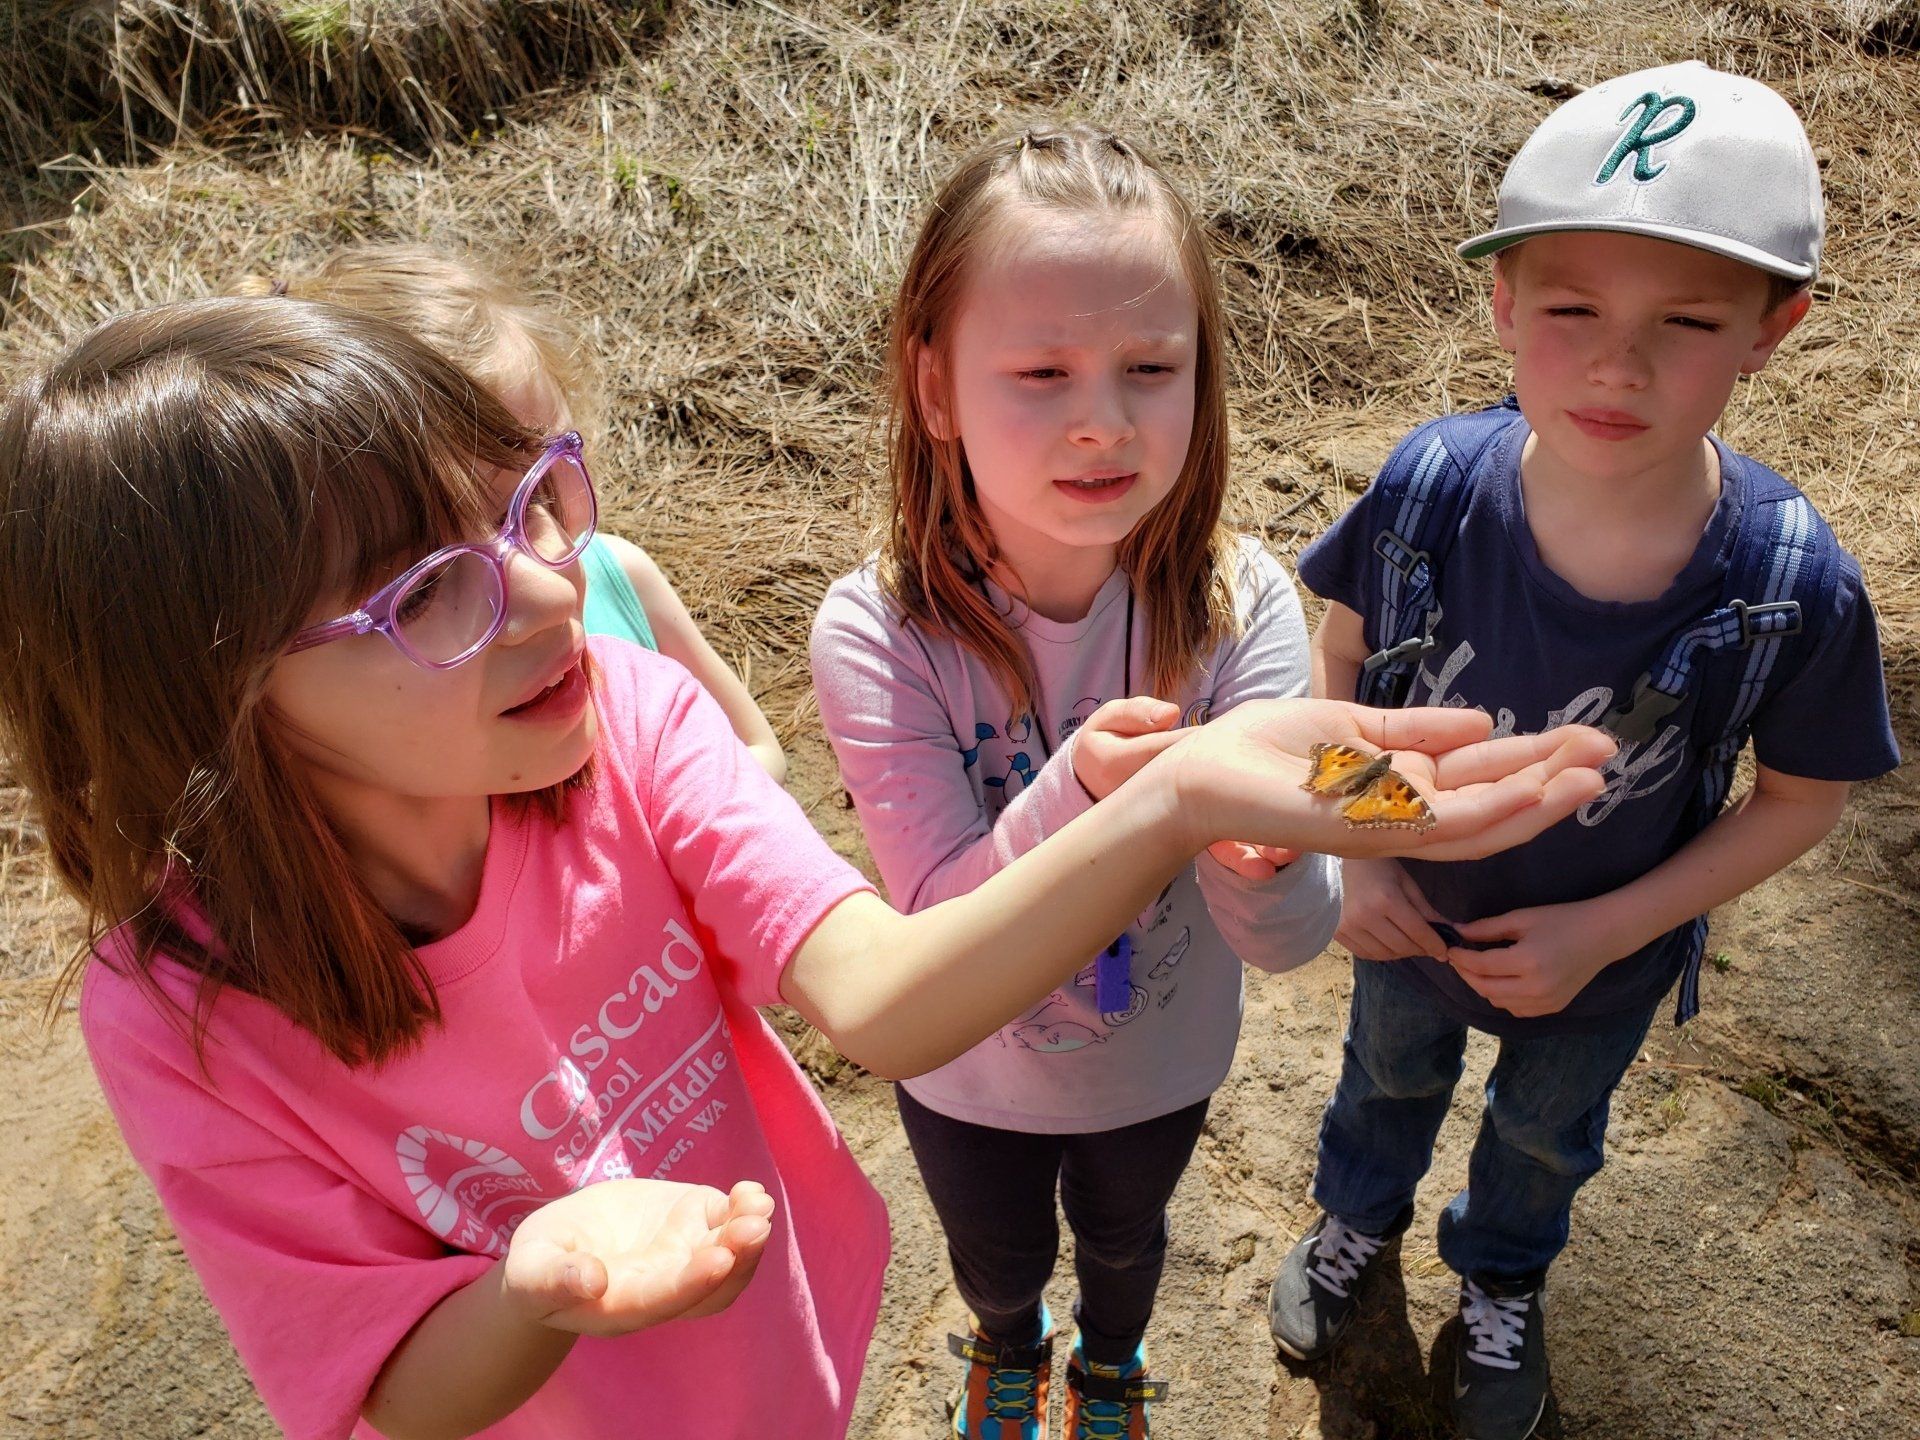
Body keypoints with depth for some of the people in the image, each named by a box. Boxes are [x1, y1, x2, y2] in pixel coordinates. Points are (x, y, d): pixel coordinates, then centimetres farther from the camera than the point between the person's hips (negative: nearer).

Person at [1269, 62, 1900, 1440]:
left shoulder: (1793, 585, -32)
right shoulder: (1433, 486, -31)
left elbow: (1802, 797, -14)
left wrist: (1607, 932, -21)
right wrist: (1353, 852, -18)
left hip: (1601, 965, 0)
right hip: (1411, 912, 1)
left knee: (1549, 1128, 32)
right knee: (1390, 1073, 32)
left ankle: (1505, 1274, 67)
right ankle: (1360, 1213, 68)